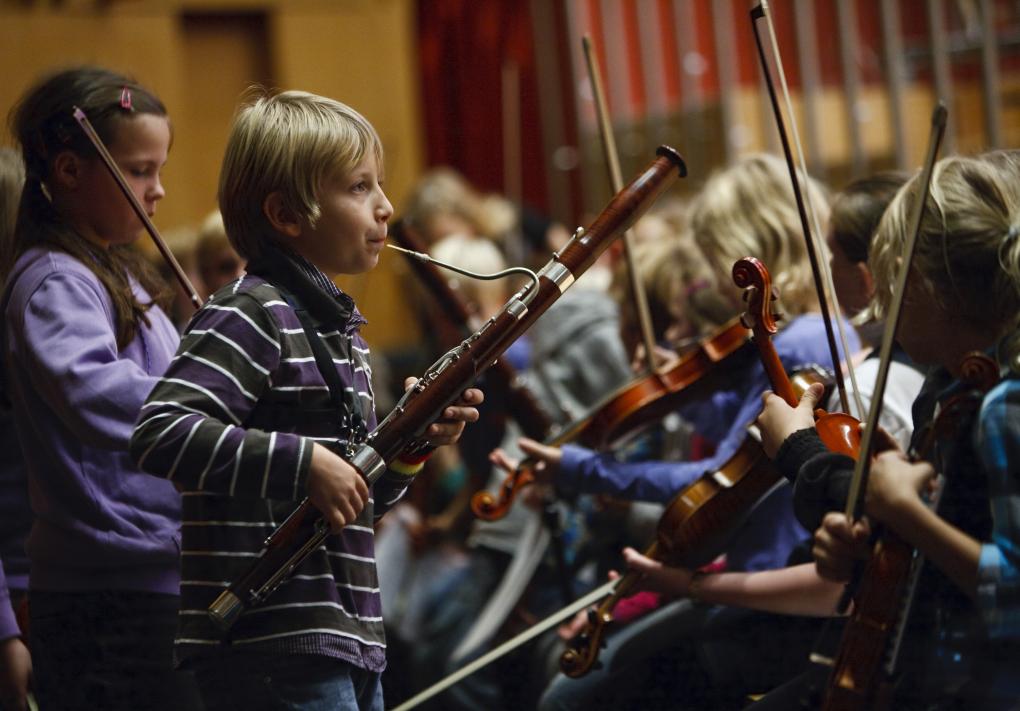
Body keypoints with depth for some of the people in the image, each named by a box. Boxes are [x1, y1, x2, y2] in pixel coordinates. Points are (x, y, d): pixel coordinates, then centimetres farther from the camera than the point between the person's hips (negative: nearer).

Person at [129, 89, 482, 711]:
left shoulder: (338, 327, 18)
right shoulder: (252, 316, -11)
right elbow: (160, 432, -24)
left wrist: (408, 448, 5)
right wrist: (302, 459, -24)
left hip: (348, 638, 9)